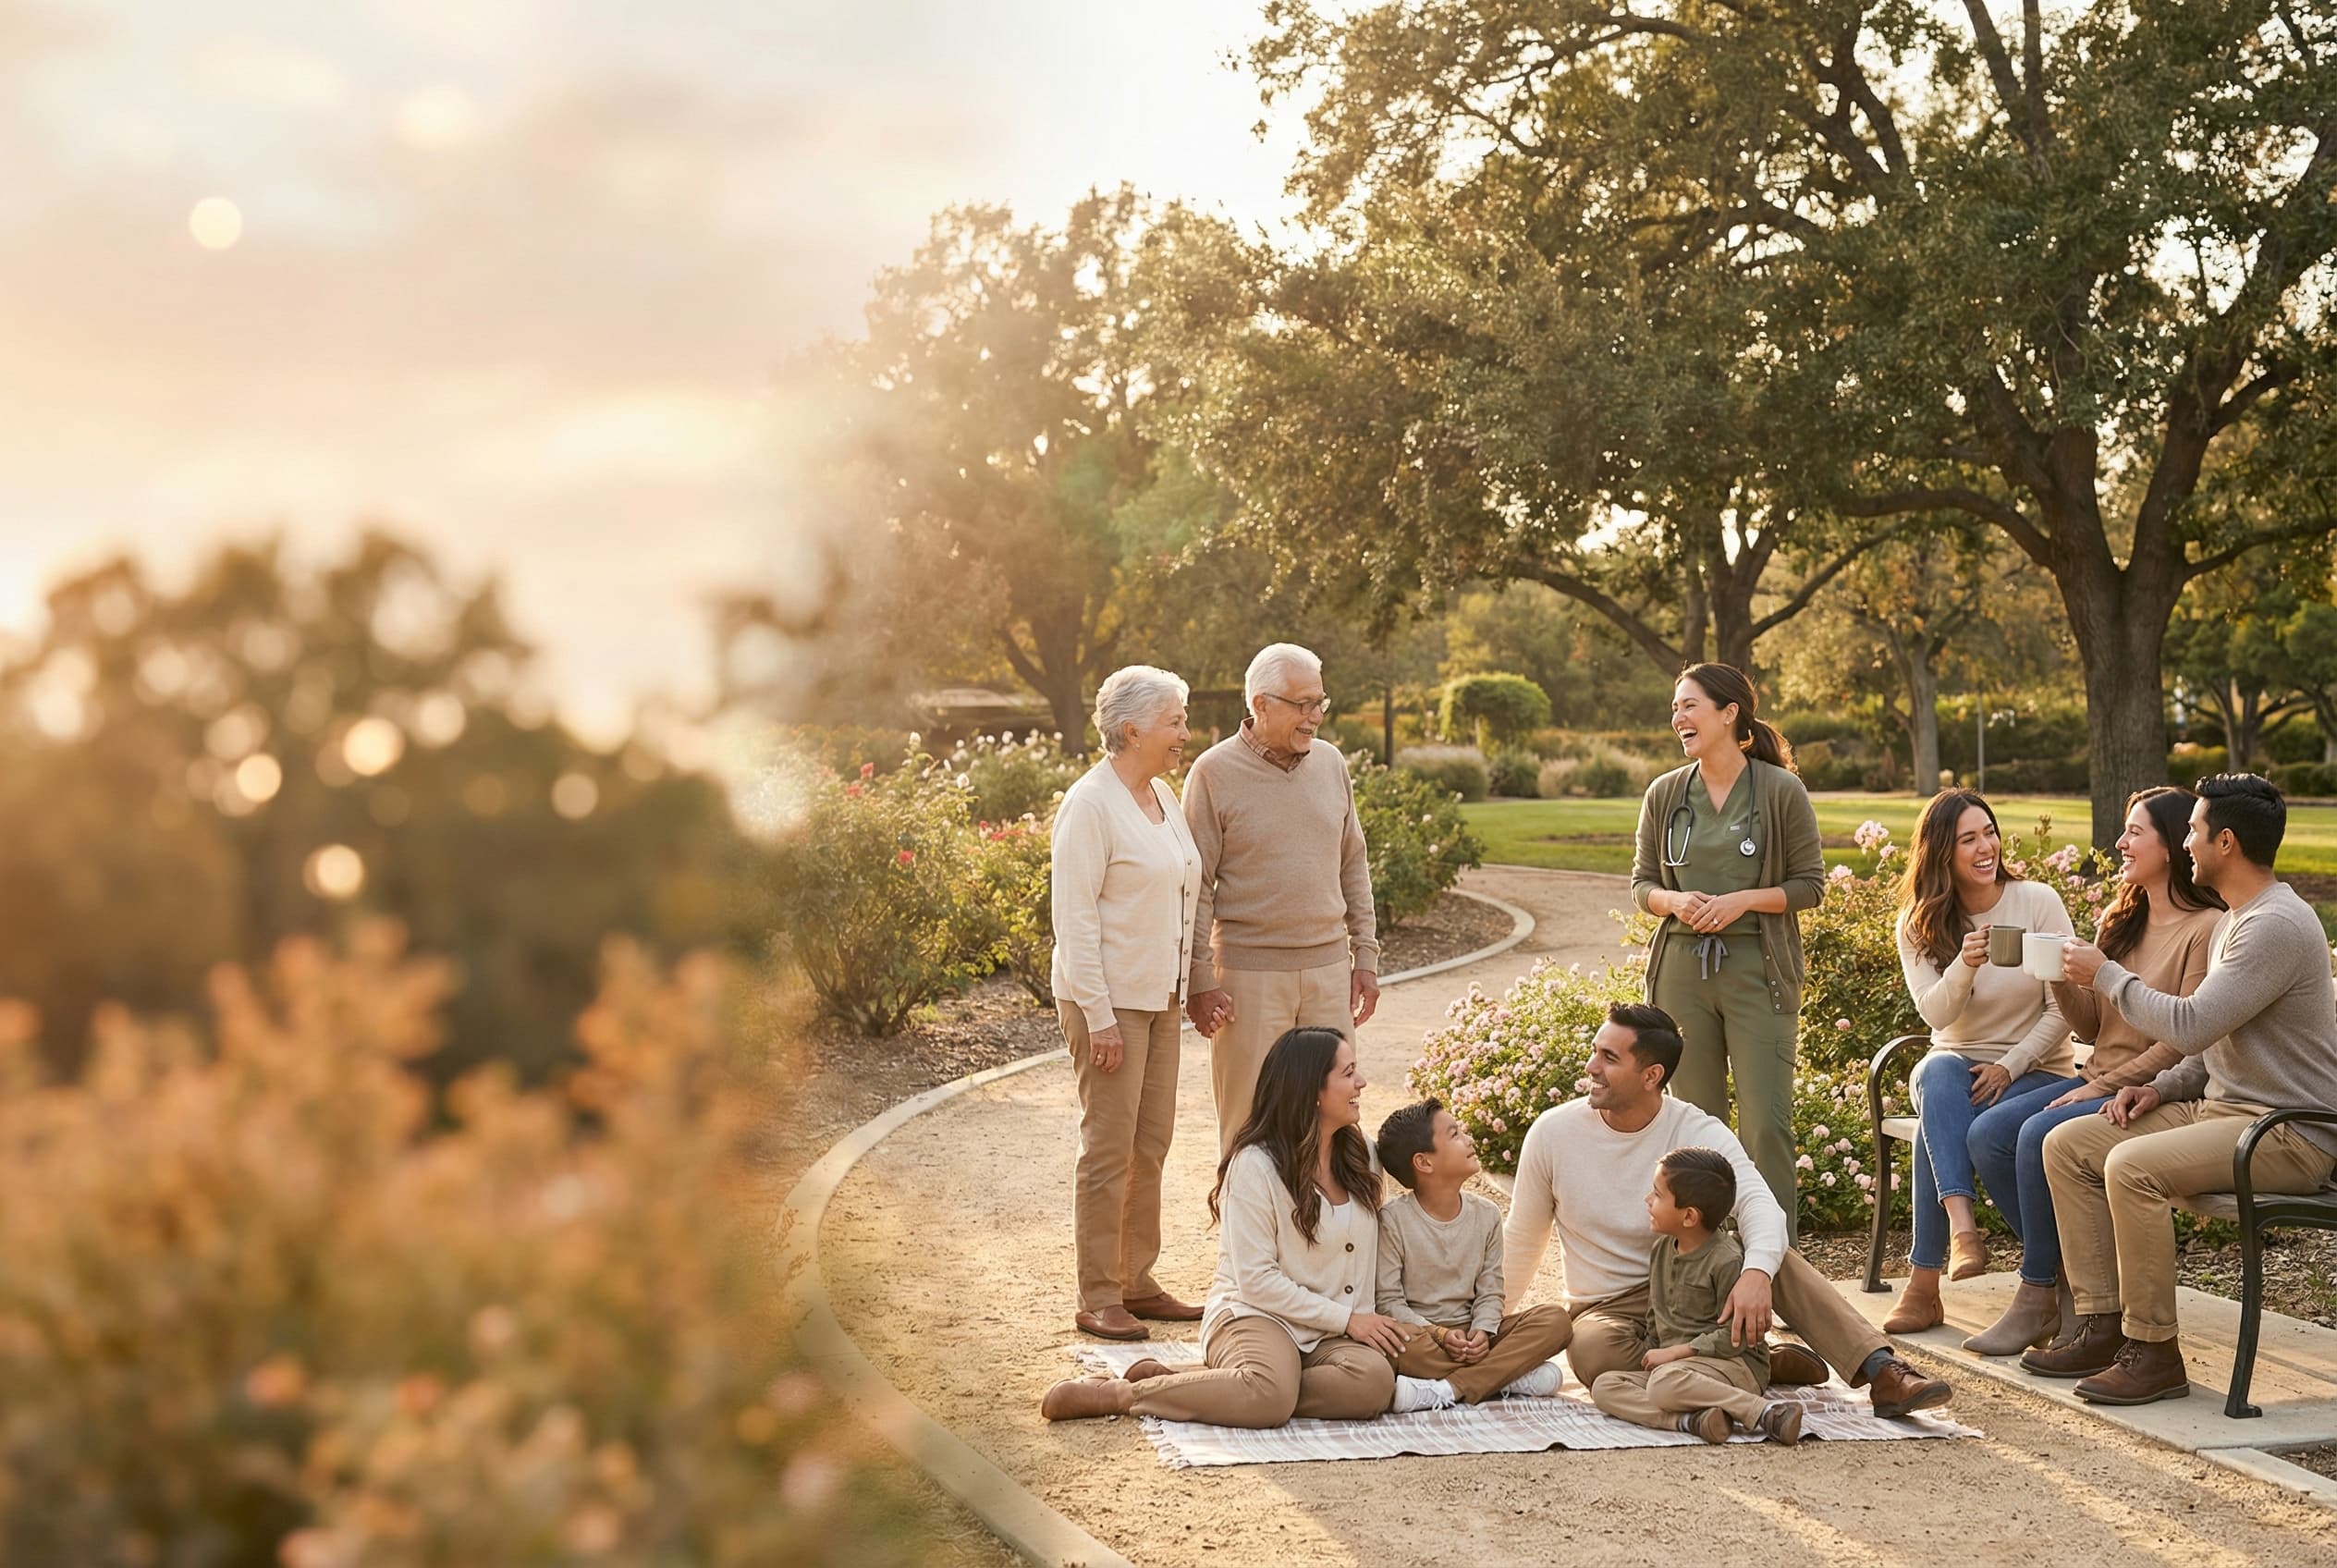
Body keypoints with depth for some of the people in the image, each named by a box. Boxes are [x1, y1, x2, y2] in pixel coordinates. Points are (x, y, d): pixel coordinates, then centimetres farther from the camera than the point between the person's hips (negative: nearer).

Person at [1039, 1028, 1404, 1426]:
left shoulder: (1361, 1155, 12)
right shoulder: (1255, 1164, -8)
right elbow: (1256, 1280, -11)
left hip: (1328, 1333, 6)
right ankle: (1118, 1394, -20)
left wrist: (1368, 1322, -2)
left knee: (1374, 1381, -31)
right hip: (1254, 1315, -6)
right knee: (1271, 1396, -40)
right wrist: (1346, 1318, -11)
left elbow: (1370, 1257, 16)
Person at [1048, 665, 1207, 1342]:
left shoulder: (1162, 795, 11)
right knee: (1109, 1149, -3)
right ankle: (1097, 1299, 5)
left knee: (1151, 1145, 12)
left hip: (1159, 997, 8)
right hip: (1109, 1000, -8)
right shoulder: (1089, 803, -14)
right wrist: (1099, 1015, -19)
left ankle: (1136, 1282, 22)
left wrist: (1186, 987, 15)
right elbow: (1074, 917, -17)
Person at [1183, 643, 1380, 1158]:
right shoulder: (1215, 772, -7)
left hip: (1328, 966, 5)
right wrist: (1201, 981, -10)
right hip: (1249, 974, -5)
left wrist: (1365, 955, 11)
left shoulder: (1331, 763, 8)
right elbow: (1195, 886, -7)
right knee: (1249, 1120, 2)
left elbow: (1353, 866, 15)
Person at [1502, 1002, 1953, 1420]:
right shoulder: (1554, 1133, -8)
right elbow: (1522, 1241, 4)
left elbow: (1758, 1202, -29)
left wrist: (1756, 1273, -50)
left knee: (1774, 1257, -28)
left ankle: (1881, 1372, -37)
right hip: (1611, 1309, 0)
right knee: (1594, 1353, -37)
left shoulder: (1699, 1132, -11)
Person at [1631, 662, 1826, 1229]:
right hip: (1682, 967, 4)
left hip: (1757, 970, -4)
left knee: (1766, 1122, -6)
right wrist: (1674, 901, -10)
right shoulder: (1665, 793, 7)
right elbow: (1641, 883, 12)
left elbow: (1810, 884, -1)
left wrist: (1742, 900, -15)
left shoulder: (1781, 791, -3)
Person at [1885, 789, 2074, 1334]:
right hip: (1957, 1069, 2)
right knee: (1939, 1073, -37)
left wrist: (2009, 1067, -17)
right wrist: (1965, 965, -33)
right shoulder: (1918, 922, 1)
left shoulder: (2038, 902, -5)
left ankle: (1925, 1286, -29)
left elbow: (2063, 1009, -6)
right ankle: (1962, 1225, -51)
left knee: (1937, 1126, -33)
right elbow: (1935, 1012, -13)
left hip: (2036, 1070, -2)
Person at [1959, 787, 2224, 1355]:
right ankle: (2064, 1277, -3)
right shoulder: (2120, 919, 15)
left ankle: (2038, 1297, -13)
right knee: (1988, 1134, -13)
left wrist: (2103, 1088, -17)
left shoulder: (2207, 928, -10)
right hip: (2098, 1082, 8)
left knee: (2040, 1134, -28)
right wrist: (2060, 974, -4)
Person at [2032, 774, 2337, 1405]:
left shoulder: (2277, 926, -18)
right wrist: (2162, 1088, 6)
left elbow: (2189, 1026, -25)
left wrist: (2105, 974, -13)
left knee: (2131, 1165, -31)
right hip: (2221, 1105, 10)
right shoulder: (2236, 920, 16)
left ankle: (2154, 1352, -19)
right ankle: (2102, 1324, -1)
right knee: (2067, 1145, -1)